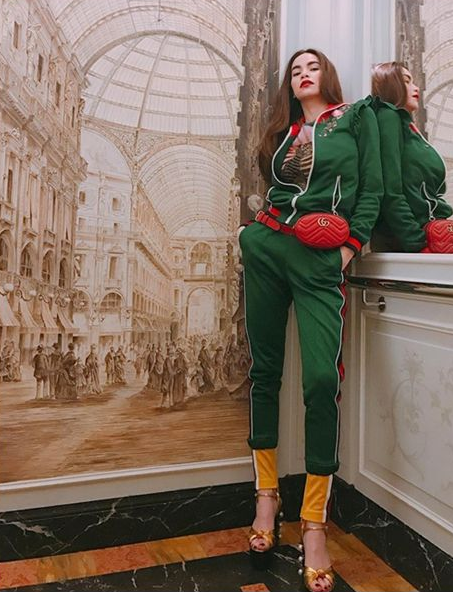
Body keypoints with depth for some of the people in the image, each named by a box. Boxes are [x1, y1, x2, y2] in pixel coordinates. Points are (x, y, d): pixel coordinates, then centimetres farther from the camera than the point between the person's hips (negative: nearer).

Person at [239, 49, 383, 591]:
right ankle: (266, 495, 16)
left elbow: (371, 189, 4)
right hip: (266, 250, 5)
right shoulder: (283, 132, 22)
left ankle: (314, 524, -5)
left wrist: (348, 248, -5)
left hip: (320, 261, -4)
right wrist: (258, 230, 7)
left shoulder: (357, 116, 12)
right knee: (265, 371, 3)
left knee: (322, 379, -17)